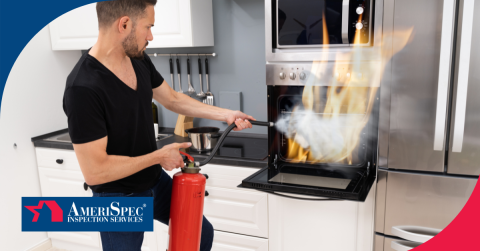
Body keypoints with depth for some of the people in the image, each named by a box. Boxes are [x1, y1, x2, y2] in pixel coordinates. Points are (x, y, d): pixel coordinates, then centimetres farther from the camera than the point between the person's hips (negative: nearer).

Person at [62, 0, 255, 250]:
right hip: (119, 198, -7)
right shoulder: (83, 88, -29)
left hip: (156, 181, 7)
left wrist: (225, 115, 6)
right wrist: (159, 156, -19)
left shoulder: (139, 59, -6)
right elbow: (94, 171, -28)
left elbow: (173, 99, 9)